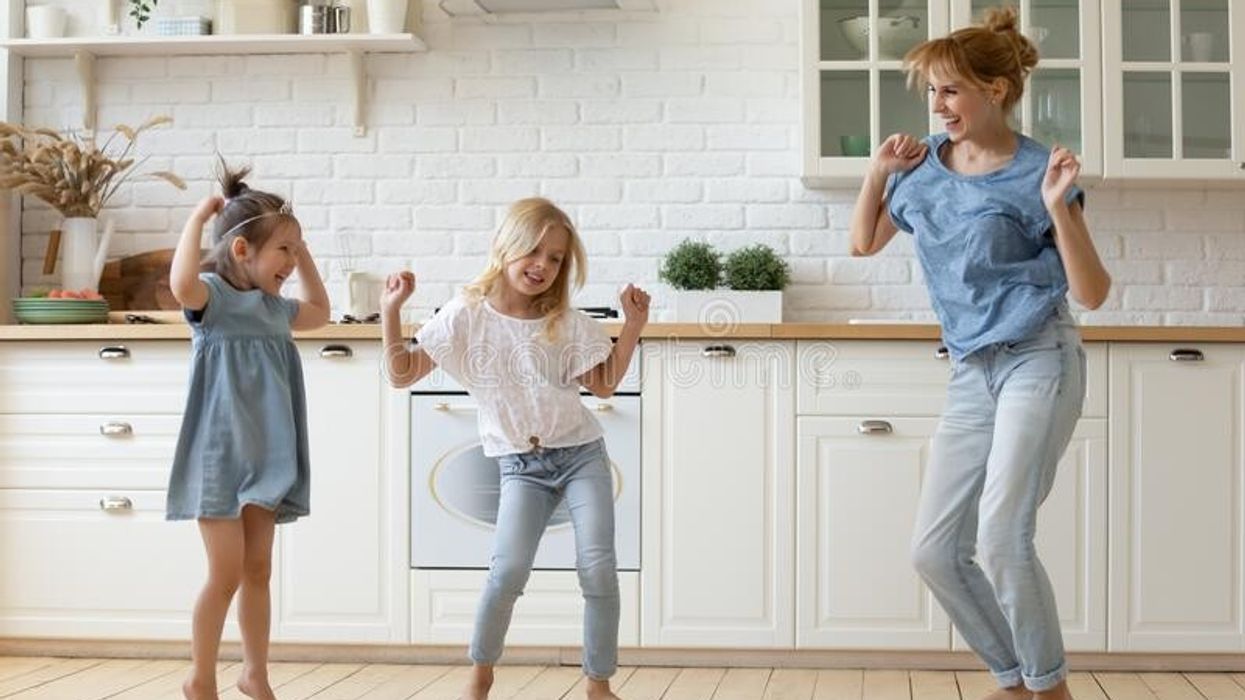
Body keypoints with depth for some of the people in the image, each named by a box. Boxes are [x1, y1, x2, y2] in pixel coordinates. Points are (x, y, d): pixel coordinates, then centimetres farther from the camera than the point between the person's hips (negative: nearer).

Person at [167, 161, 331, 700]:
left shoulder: (274, 306, 12)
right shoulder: (212, 297, -11)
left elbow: (319, 311, 32)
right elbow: (181, 283, -36)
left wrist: (302, 253, 22)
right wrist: (198, 218, -24)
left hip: (265, 457, 7)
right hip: (220, 455, -7)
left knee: (258, 571, 12)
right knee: (226, 574, -3)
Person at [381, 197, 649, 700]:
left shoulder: (566, 323, 2)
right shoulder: (466, 315, -3)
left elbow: (604, 385, 5)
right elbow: (402, 374, -2)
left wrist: (633, 326, -3)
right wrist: (390, 310, -10)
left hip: (582, 454, 2)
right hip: (521, 466, -1)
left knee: (598, 568, -9)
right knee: (508, 570, -16)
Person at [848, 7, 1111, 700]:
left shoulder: (1036, 172, -8)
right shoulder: (926, 166, 7)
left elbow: (1093, 292, -9)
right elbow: (863, 244, 21)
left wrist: (1057, 206, -22)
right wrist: (879, 171, 6)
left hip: (1039, 360, -6)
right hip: (973, 373, 7)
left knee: (1001, 534, -19)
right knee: (935, 550, 3)